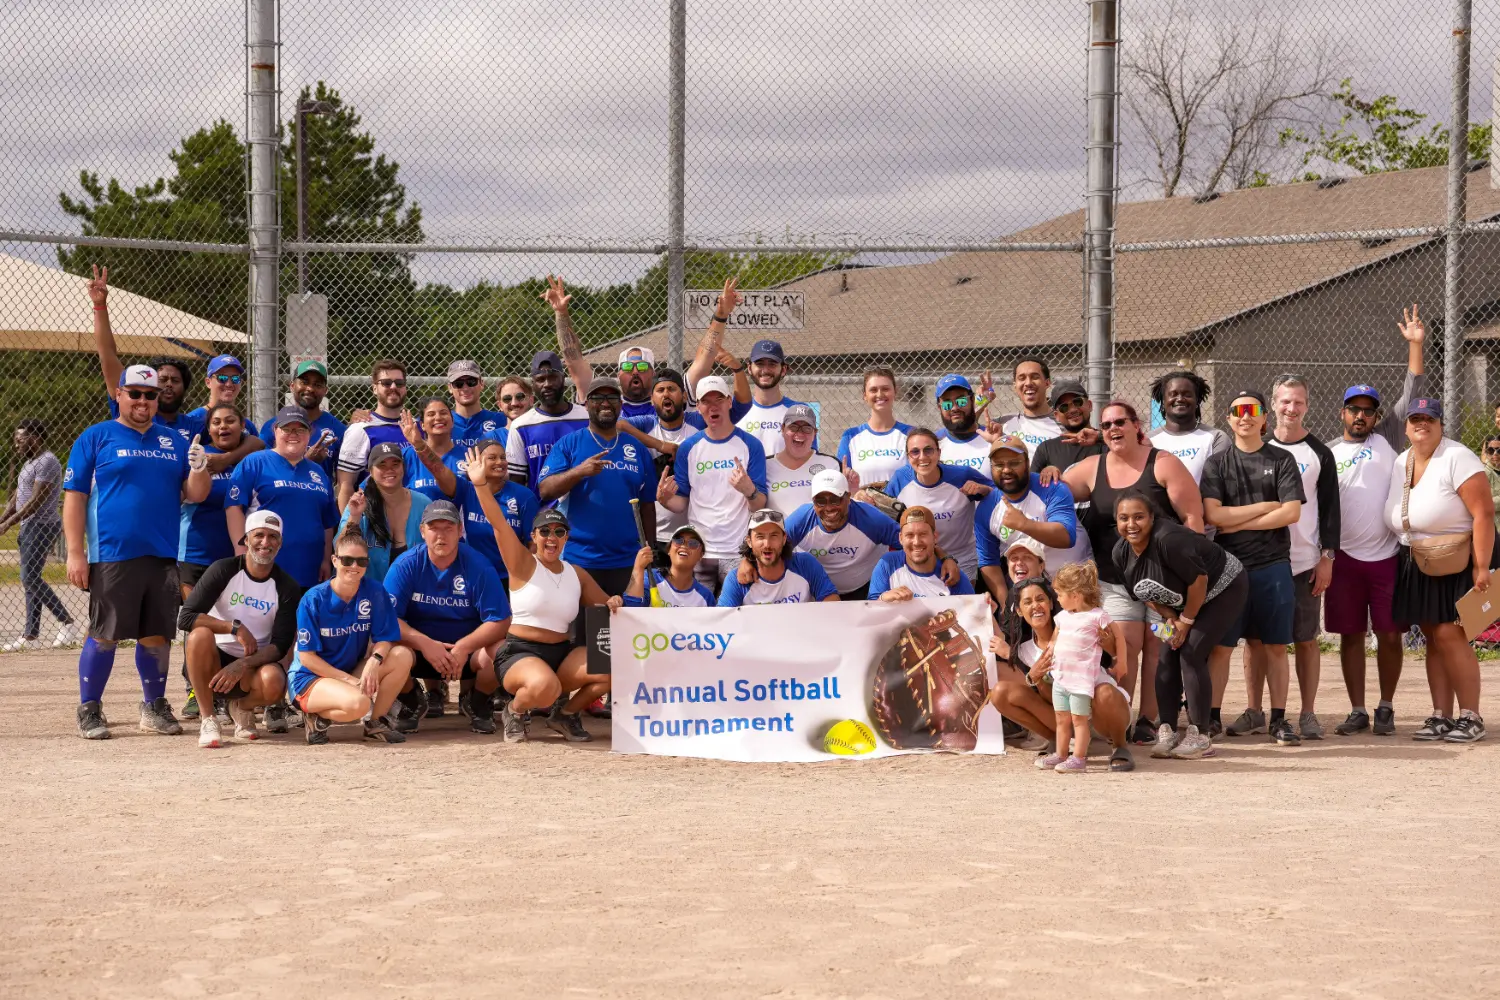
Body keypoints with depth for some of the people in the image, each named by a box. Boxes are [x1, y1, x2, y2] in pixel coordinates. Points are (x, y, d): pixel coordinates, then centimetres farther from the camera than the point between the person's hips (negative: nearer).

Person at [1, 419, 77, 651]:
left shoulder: (47, 462, -14)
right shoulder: (30, 463, 19)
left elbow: (36, 501, -20)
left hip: (42, 526, -10)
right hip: (29, 527, 10)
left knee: (30, 578, -14)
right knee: (30, 580, 9)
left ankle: (66, 621, -9)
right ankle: (30, 633, 12)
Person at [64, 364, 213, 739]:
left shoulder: (172, 442, 14)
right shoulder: (95, 437, 2)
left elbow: (195, 495, 11)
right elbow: (74, 497, -2)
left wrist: (199, 468, -12)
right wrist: (75, 553, -9)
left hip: (163, 557, 4)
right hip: (112, 557, -4)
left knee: (156, 635, 8)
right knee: (105, 635, -3)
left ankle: (154, 708, 21)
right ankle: (88, 710, 7)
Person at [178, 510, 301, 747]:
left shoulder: (287, 587, -3)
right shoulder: (224, 570, -7)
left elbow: (281, 646, -9)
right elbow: (185, 617, -16)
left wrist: (242, 665, -25)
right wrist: (235, 628, -24)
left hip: (254, 665, 1)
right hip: (214, 661, -1)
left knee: (273, 683, -34)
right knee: (200, 634, -34)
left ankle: (243, 707, 6)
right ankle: (207, 719, -18)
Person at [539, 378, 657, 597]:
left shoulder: (637, 448, 11)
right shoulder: (568, 444, 3)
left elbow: (647, 504, 14)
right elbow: (545, 490, -8)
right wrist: (580, 471, -24)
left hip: (627, 562, 3)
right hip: (579, 561, -3)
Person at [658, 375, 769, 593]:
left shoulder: (750, 445, -1)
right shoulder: (688, 448, 5)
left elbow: (760, 506, -3)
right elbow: (682, 503, 8)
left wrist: (750, 491, -25)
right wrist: (665, 500, -13)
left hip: (738, 552, -1)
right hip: (698, 550, 1)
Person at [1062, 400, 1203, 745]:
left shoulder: (1163, 464, -3)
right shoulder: (1092, 469, 8)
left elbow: (1192, 516, -5)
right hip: (1115, 580, 2)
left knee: (1156, 646, 1)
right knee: (1124, 648, -6)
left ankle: (1148, 720, 6)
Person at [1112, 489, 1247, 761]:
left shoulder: (1168, 540, -36)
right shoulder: (1120, 553, -11)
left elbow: (1199, 580, -28)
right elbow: (1145, 592, 4)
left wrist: (1186, 621, -18)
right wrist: (1169, 617, -11)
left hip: (1224, 588, -8)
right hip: (1183, 601, 8)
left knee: (1191, 653, -17)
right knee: (1167, 657, -2)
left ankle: (1200, 736, -10)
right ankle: (1166, 732, 5)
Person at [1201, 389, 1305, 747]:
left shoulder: (1281, 460, 5)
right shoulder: (1217, 464, 6)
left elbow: (1291, 512, -6)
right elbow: (1213, 515, -6)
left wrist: (1240, 522, -7)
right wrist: (1264, 506, -7)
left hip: (1273, 565, 0)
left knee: (1273, 645, 4)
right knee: (1220, 645, -3)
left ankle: (1279, 718, 10)